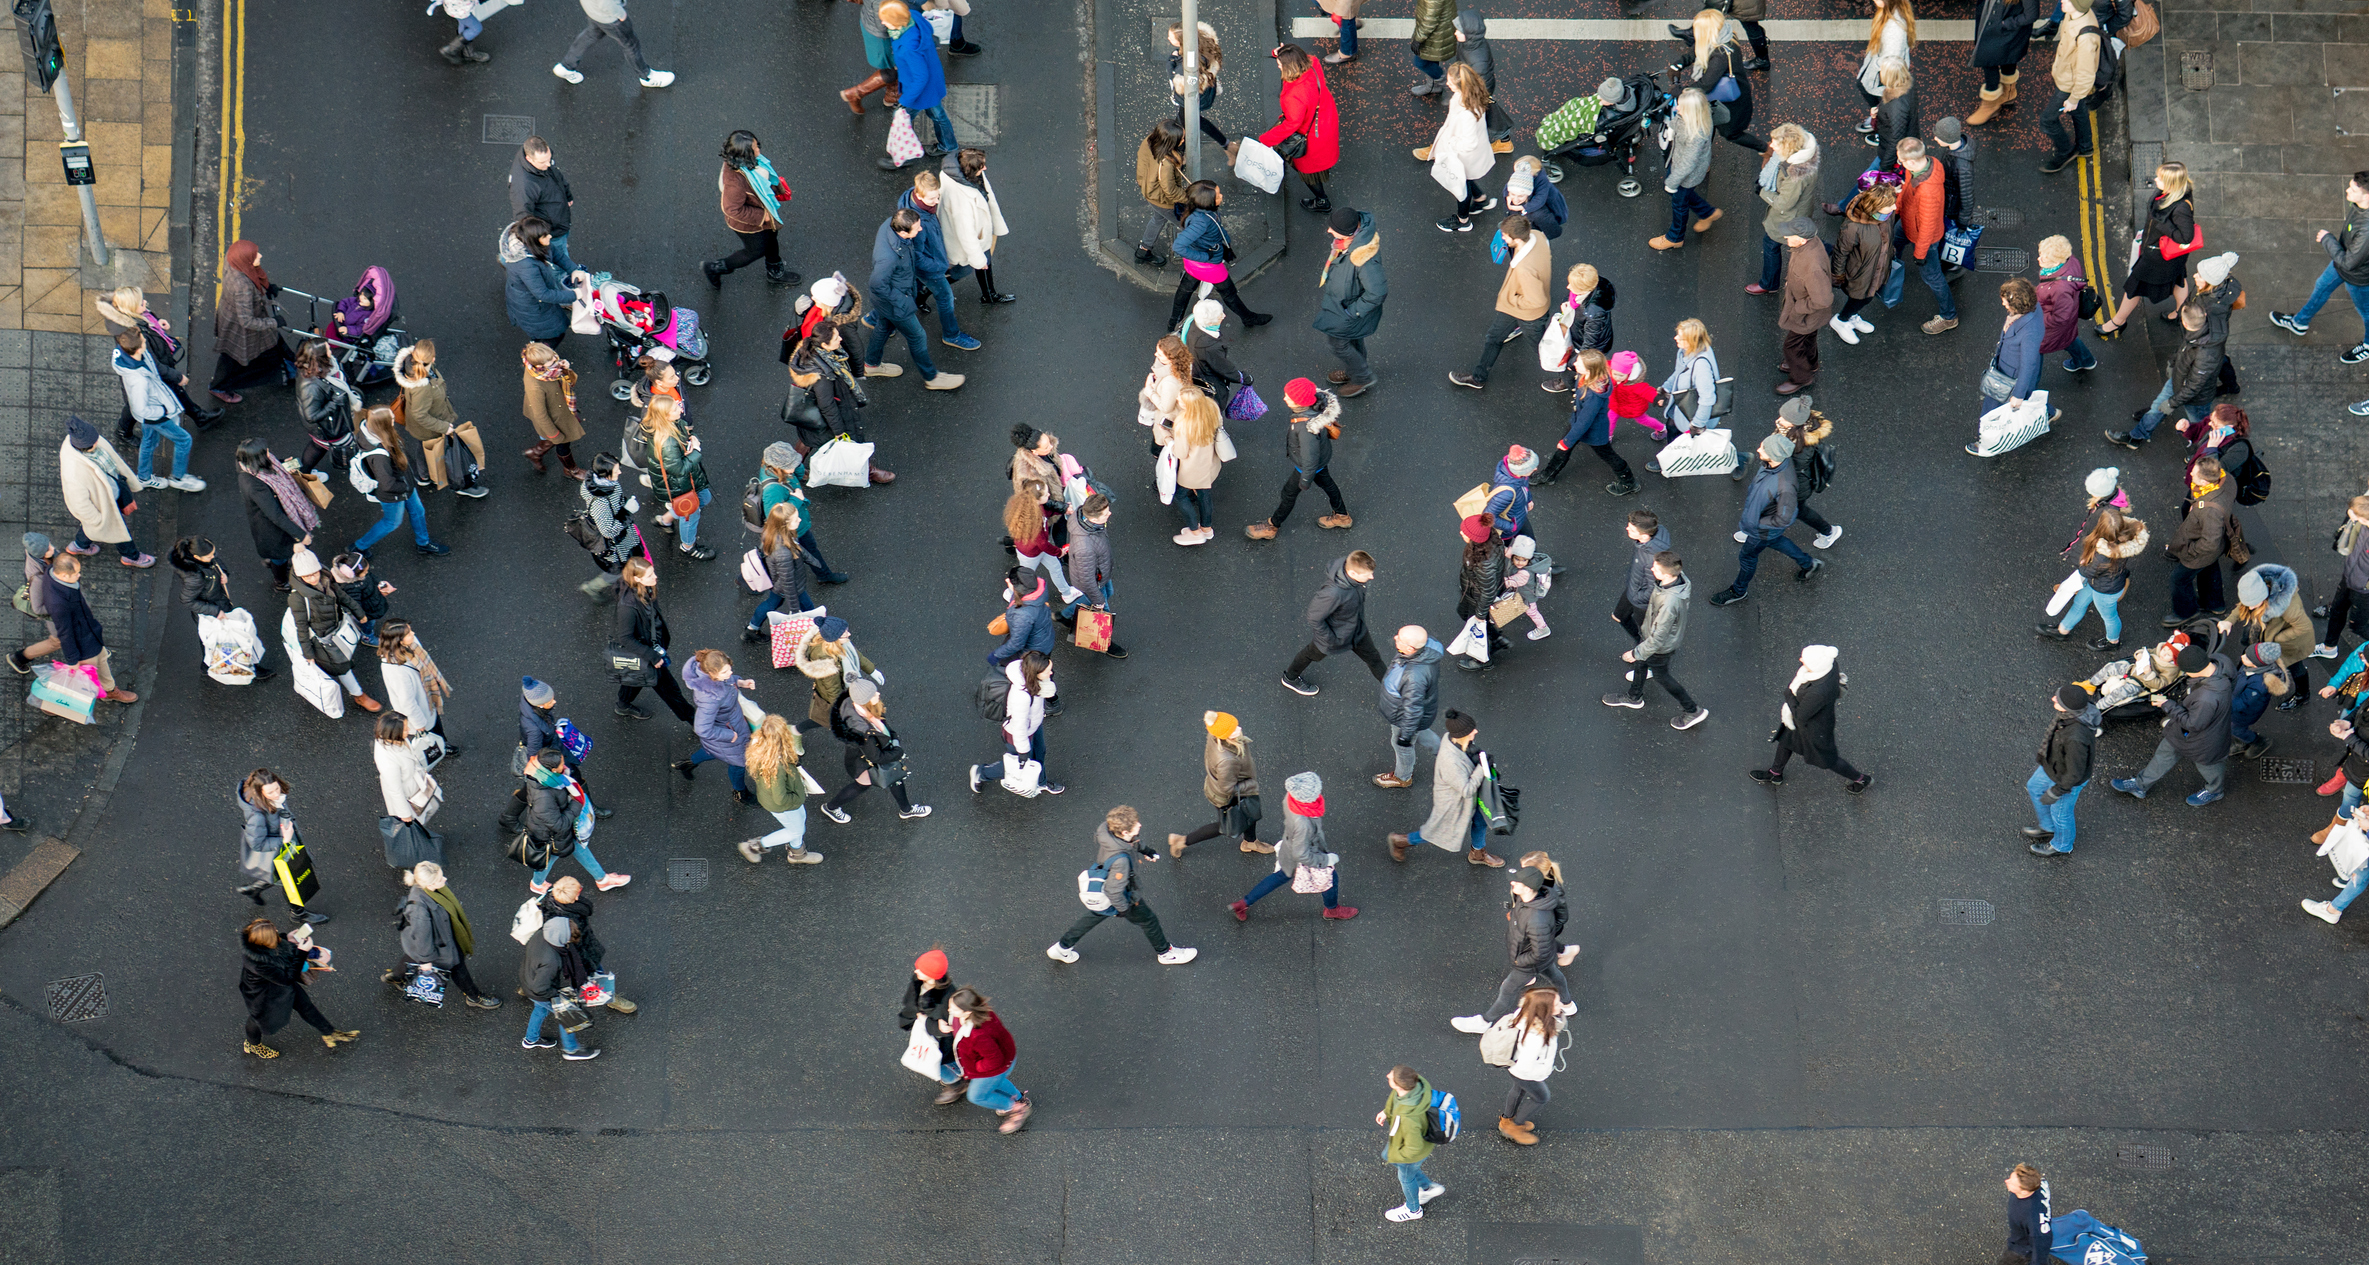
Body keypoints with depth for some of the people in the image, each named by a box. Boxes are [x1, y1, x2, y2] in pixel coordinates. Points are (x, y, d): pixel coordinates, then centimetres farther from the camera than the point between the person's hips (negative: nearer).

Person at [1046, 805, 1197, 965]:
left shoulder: (1106, 829, -24)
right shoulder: (1120, 860, -45)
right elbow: (1114, 889, -32)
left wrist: (1143, 850, 10)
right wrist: (1123, 908, -14)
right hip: (1120, 897, -7)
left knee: (1094, 916, 32)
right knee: (1149, 920, 18)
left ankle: (1062, 948, 46)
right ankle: (1166, 953, 44)